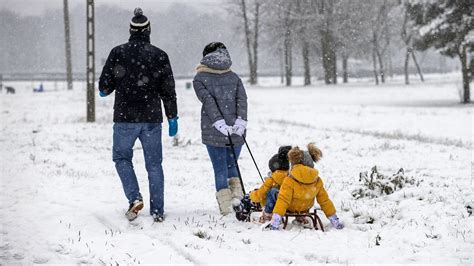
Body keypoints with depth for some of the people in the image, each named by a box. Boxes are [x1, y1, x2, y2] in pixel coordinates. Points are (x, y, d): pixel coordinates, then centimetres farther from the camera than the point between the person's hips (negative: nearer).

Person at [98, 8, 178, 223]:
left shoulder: (118, 53, -5)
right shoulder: (159, 55, 0)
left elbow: (104, 86, -1)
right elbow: (169, 90, 2)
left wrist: (105, 91, 23)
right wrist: (172, 118, 10)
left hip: (125, 118, -1)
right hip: (152, 118, 1)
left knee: (121, 157, 15)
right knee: (154, 163, 9)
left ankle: (134, 197, -5)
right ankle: (157, 211, 10)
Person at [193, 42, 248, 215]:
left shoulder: (200, 79, 5)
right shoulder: (234, 77, 14)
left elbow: (208, 100, -10)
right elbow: (242, 99, -1)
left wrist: (219, 123, -18)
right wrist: (241, 121, -12)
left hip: (213, 132, -2)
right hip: (237, 131, 3)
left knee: (220, 169, 5)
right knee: (232, 165, 19)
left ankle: (226, 207, 1)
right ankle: (237, 193, -2)